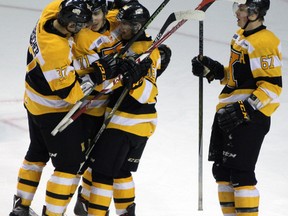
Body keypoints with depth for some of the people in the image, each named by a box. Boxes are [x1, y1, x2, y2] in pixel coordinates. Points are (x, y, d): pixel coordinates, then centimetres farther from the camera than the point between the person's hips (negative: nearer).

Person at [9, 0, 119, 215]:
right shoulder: (56, 50, -37)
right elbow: (69, 92, -30)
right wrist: (95, 76, -30)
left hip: (35, 103, 10)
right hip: (54, 112, -10)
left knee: (38, 153, 26)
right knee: (71, 164, -2)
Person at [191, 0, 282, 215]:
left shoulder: (265, 42, -17)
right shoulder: (241, 36, 15)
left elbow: (272, 85, -21)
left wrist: (244, 111, -25)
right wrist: (212, 70, 10)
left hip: (250, 117, -10)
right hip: (227, 113, 10)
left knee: (240, 172, -12)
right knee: (221, 169, 14)